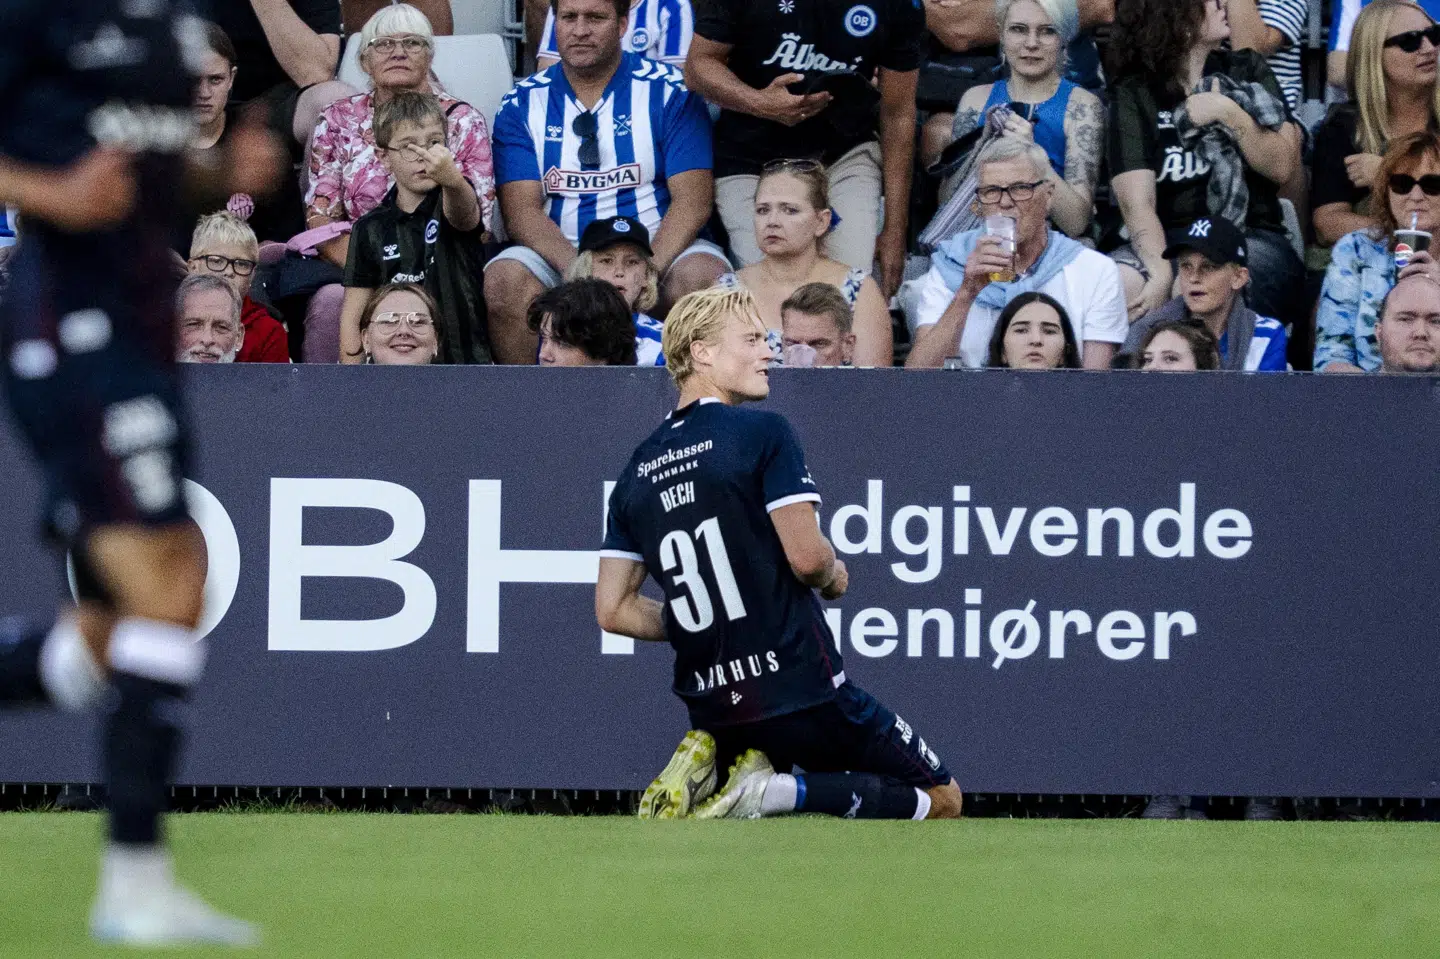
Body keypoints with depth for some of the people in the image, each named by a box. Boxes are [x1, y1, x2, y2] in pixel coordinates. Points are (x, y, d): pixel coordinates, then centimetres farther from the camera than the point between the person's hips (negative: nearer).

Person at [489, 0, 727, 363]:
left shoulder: (668, 92, 3)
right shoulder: (522, 104, 7)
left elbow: (692, 200, -5)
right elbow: (522, 209, -3)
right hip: (559, 258, 1)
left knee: (703, 275, -32)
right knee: (504, 278, -29)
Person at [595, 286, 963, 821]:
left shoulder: (637, 471, 9)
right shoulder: (763, 432, -9)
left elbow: (613, 610, 7)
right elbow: (806, 556, -16)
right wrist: (834, 576, 7)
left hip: (709, 703, 6)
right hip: (800, 689, -6)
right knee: (942, 799, 7)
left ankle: (705, 759, -1)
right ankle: (782, 792, -16)